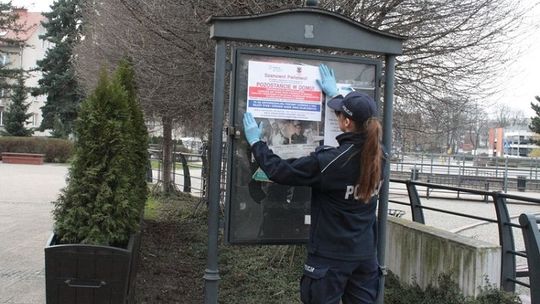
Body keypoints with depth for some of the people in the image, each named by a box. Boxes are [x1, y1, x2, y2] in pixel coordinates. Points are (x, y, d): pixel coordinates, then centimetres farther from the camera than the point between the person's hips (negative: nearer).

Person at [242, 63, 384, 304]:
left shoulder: (329, 161, -23)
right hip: (365, 254, 6)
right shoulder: (377, 156, -4)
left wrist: (256, 142, 0)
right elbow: (361, 121, 16)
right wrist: (334, 94, 27)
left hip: (331, 256, -5)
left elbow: (280, 172, -14)